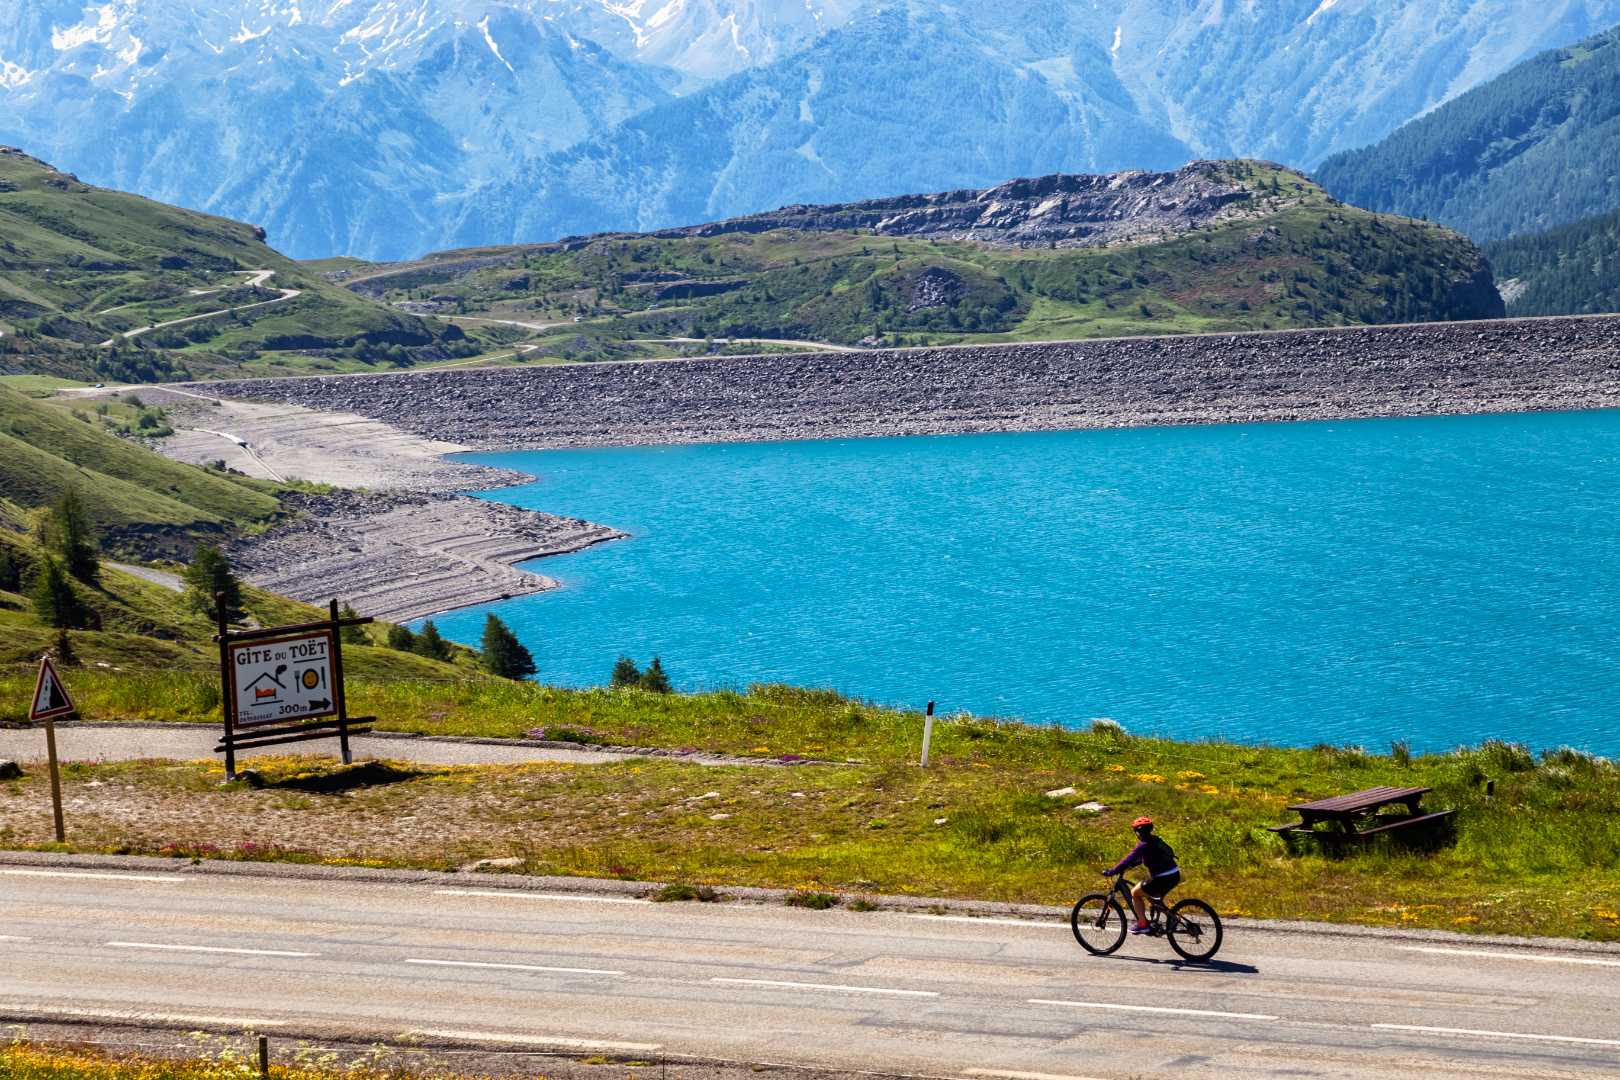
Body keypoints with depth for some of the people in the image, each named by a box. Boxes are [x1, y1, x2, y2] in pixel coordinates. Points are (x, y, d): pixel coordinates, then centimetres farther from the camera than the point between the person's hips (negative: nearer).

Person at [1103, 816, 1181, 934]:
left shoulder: (1144, 845, -12)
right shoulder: (1156, 841, 15)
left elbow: (1129, 860, -15)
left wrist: (1111, 872, -9)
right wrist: (1124, 867, 25)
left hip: (1163, 880, -9)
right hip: (1175, 876, 9)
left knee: (1135, 893, 7)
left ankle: (1142, 924, 5)